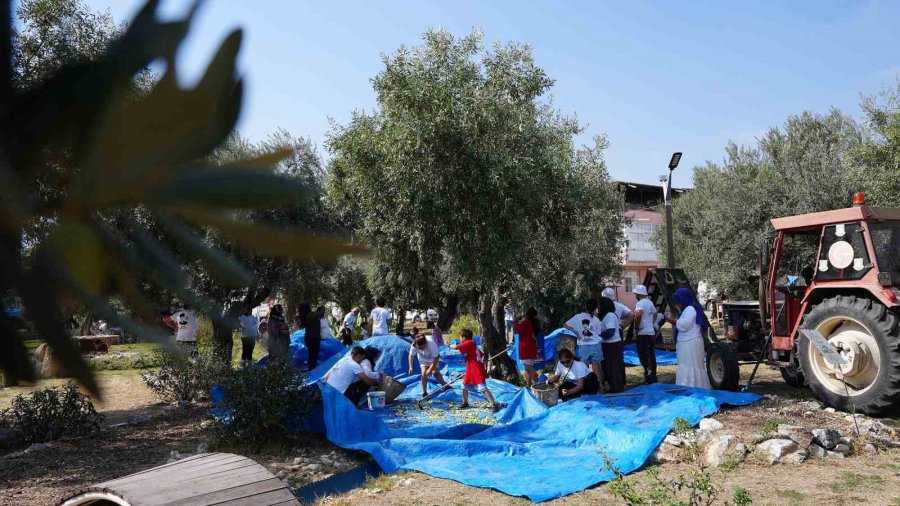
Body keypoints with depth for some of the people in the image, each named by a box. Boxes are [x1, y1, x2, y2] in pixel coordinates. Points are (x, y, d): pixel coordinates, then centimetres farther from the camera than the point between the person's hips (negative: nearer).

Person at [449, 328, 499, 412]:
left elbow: (456, 347, -20)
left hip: (477, 370, -10)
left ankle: (494, 405, -15)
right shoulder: (471, 344, 15)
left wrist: (449, 345, -1)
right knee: (464, 386, 17)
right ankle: (465, 403, 32)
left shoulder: (468, 343, -14)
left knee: (482, 388, -15)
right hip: (470, 370, 10)